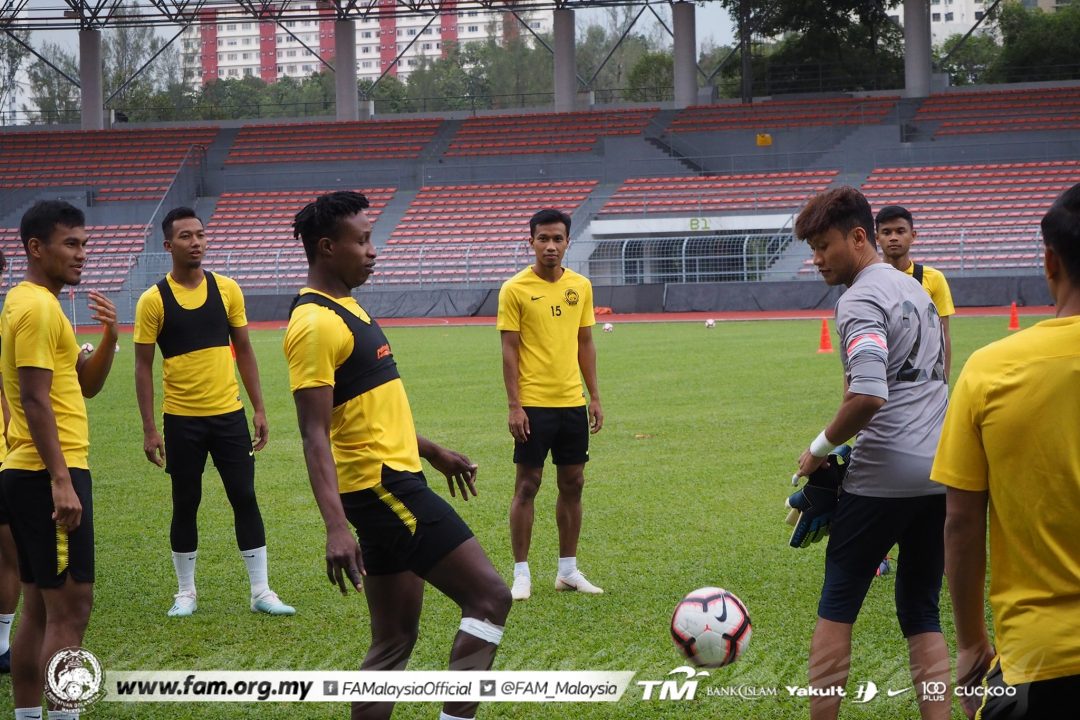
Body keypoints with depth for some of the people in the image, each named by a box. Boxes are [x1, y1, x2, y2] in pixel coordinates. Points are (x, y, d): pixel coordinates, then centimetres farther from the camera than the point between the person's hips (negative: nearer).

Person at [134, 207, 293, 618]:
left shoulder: (227, 289, 2)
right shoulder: (153, 300, -6)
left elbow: (244, 351, 9)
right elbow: (143, 366, -3)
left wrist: (259, 409, 5)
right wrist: (149, 429, -7)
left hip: (229, 414, 2)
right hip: (182, 420, -2)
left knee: (245, 498, 2)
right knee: (185, 505, 7)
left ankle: (260, 591, 9)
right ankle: (185, 592, 19)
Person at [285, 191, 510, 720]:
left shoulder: (345, 308, 15)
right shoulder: (316, 324, -17)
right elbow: (315, 433, -23)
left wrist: (431, 451, 32)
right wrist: (336, 527, -31)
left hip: (395, 482, 10)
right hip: (383, 486, -10)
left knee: (395, 638, 12)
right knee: (489, 596, -12)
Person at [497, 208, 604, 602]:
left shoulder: (581, 286, 7)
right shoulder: (515, 289, -6)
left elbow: (585, 343, 13)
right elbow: (509, 351, -7)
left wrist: (595, 397, 10)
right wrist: (514, 406, -12)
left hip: (572, 403, 5)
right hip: (533, 404, -5)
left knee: (572, 484, 8)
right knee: (527, 485, -1)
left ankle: (568, 569, 17)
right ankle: (521, 573, 4)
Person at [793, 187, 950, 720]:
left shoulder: (860, 301, -13)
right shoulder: (913, 288, 15)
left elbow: (868, 396, -26)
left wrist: (820, 448, -12)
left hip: (883, 474, -8)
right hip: (940, 468, 8)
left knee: (837, 605, 5)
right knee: (921, 611, 12)